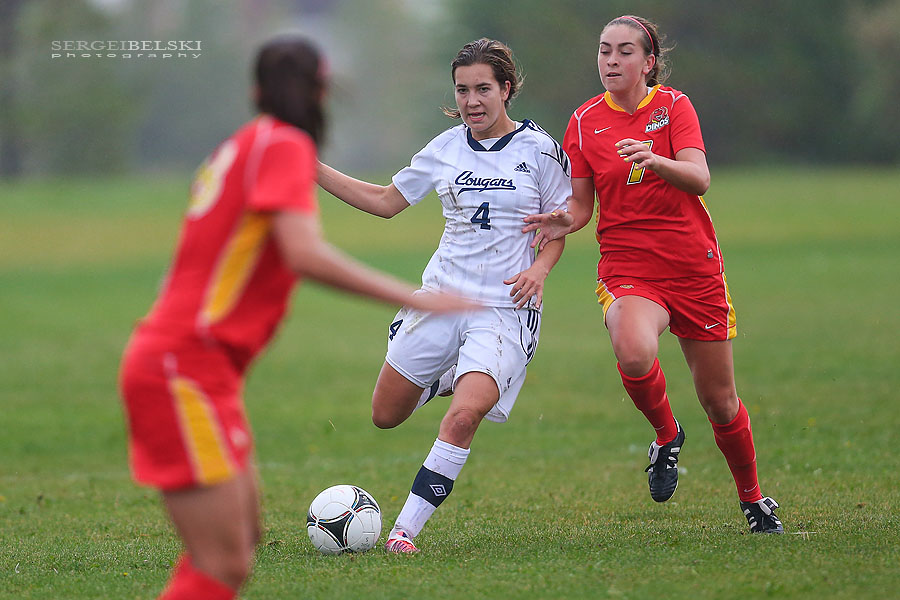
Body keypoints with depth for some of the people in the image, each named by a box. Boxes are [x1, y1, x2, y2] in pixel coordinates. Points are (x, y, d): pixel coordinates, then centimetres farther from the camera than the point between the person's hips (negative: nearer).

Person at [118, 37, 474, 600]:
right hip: (187, 366, -10)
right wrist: (411, 297, -19)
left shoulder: (241, 146, 18)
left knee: (243, 539, 16)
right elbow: (305, 255, -22)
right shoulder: (284, 145, -8)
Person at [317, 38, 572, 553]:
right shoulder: (446, 148, 5)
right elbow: (385, 202, 15)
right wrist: (311, 168, 8)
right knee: (386, 416, 9)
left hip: (505, 308, -4)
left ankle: (406, 530, -19)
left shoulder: (538, 149, -4)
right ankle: (450, 376, 39)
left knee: (463, 417, -25)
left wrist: (540, 269, -14)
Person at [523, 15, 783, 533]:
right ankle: (666, 435, -3)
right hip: (627, 270, 0)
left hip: (694, 267, 0)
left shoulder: (674, 105, -3)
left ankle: (752, 497, 32)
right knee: (634, 353, -34)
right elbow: (582, 205, 6)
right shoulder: (586, 121, 3)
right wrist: (564, 222, -17)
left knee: (720, 400, 6)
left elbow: (700, 179, -17)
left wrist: (655, 160, -36)